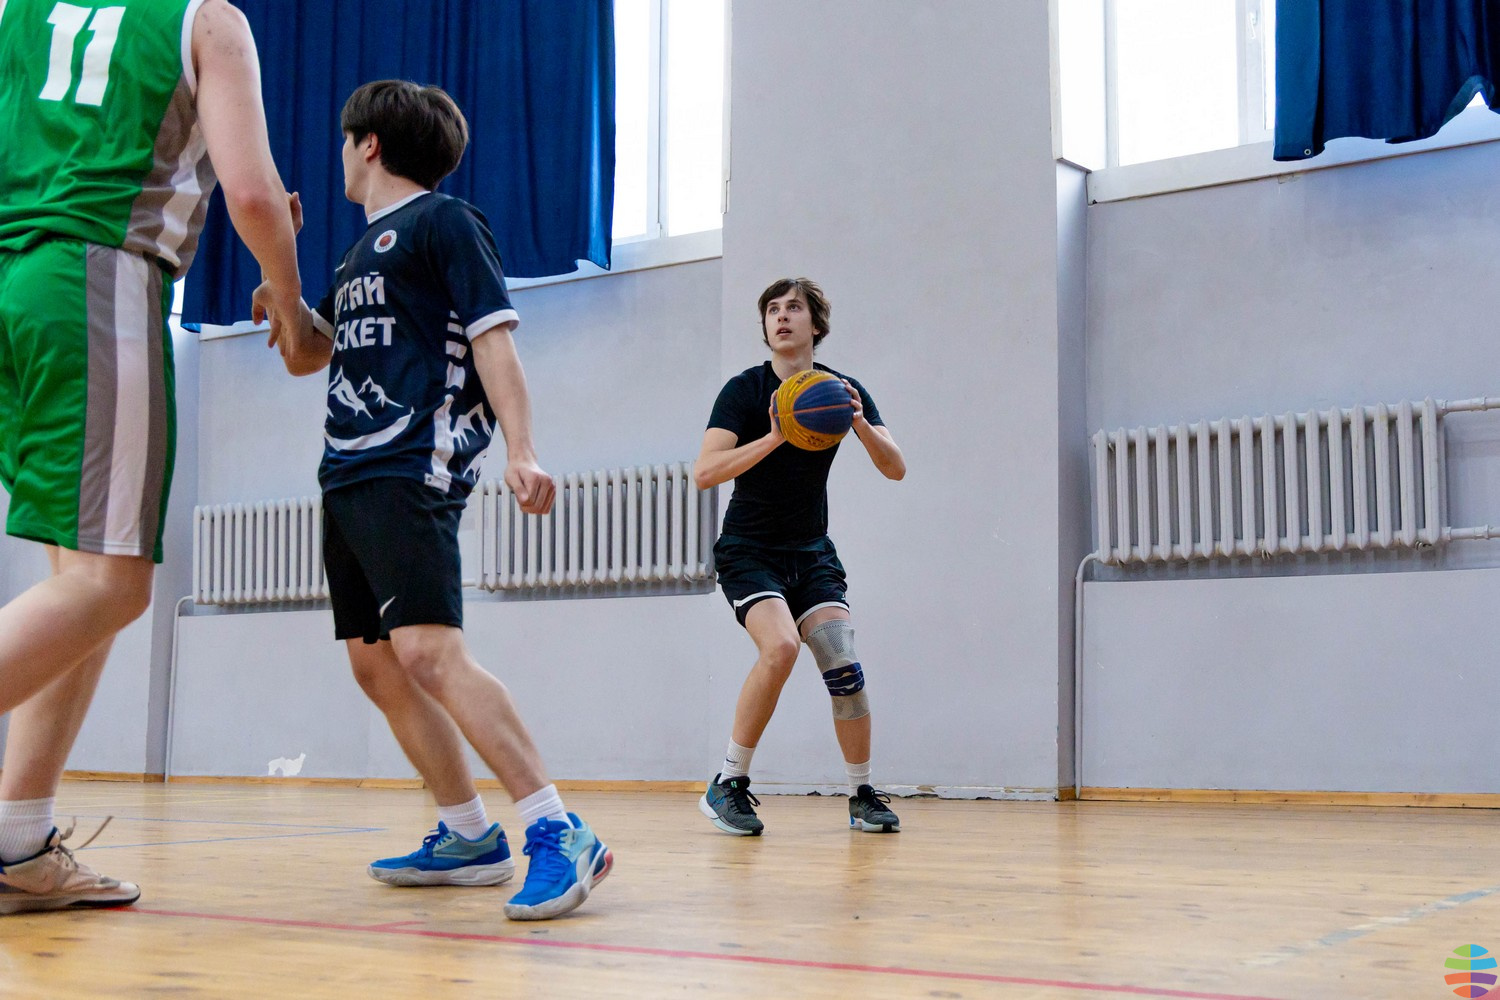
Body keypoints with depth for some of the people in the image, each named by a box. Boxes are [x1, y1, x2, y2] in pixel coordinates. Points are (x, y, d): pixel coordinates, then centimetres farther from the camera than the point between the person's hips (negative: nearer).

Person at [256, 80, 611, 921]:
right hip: (350, 475, 10)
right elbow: (305, 355, 30)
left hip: (413, 470, -10)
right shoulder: (363, 251, 25)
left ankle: (562, 835, -25)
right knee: (376, 663, 8)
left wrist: (522, 451, -21)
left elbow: (494, 339, -9)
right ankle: (469, 839, 16)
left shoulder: (444, 221, 0)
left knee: (427, 652, -23)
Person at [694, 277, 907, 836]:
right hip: (748, 552, -3)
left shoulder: (842, 390, 0)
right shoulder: (745, 390, -10)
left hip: (811, 554, 3)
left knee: (843, 666, -11)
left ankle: (862, 795, 8)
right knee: (780, 646, -27)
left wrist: (859, 423, -25)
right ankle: (727, 785, -15)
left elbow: (895, 468, -6)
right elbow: (704, 473, -21)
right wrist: (774, 437, -33)